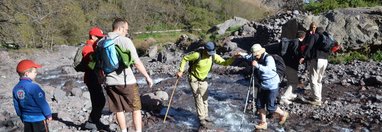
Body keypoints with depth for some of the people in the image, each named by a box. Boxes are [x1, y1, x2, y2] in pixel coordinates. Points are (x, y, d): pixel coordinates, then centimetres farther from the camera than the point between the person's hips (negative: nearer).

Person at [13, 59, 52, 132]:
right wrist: (48, 114, -6)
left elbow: (17, 106, 8)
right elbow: (42, 103, -19)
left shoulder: (16, 88, 0)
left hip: (26, 118, 7)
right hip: (39, 118, -7)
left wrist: (22, 118, 20)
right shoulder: (33, 86, -23)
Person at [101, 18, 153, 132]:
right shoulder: (125, 41, -11)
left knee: (119, 110, 17)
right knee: (136, 108, 10)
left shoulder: (101, 42, 4)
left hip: (110, 82, 5)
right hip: (126, 81, -5)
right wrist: (147, 77, -3)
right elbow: (137, 63, -13)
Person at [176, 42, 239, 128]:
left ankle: (205, 116, 32)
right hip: (194, 79, -5)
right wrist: (181, 71, -17)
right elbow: (185, 58, -14)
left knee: (205, 98, 15)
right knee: (198, 99, -6)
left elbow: (225, 63, -19)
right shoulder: (197, 55, -26)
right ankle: (202, 120, 1)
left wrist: (234, 57, -35)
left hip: (203, 80, 5)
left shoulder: (214, 56, -14)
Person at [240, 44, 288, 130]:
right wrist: (242, 55, -6)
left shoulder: (268, 58, -25)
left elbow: (268, 69, -41)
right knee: (259, 104, 9)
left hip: (271, 86, -8)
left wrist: (258, 66, -56)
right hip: (262, 86, 8)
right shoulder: (255, 57, -2)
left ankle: (283, 114, 29)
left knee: (270, 107, 0)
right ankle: (263, 123, 23)